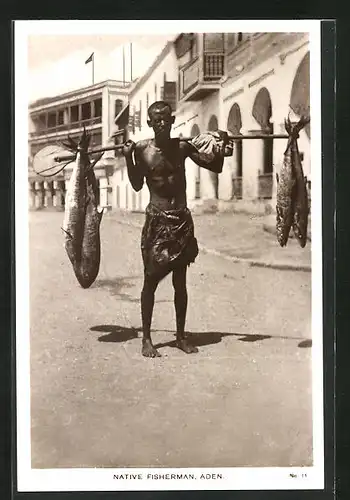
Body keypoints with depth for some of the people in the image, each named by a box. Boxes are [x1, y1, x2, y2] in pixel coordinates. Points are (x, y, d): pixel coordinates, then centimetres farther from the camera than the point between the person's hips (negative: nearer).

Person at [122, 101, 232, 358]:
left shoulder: (183, 146, 3)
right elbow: (137, 185, 1)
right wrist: (128, 157, -9)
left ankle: (181, 335, 21)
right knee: (151, 280, 1)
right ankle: (146, 338, 11)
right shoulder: (142, 148, -3)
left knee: (180, 281, 9)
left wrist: (221, 147, -3)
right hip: (157, 220, -2)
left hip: (182, 220, 2)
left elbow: (215, 167, 11)